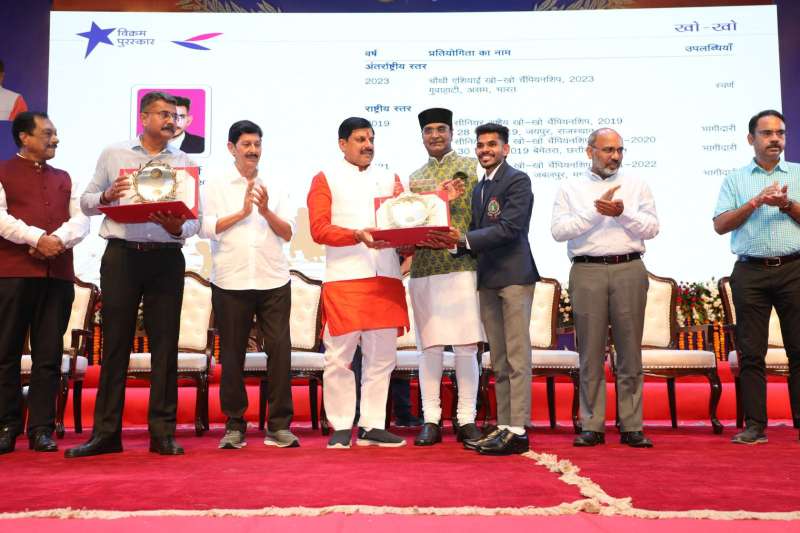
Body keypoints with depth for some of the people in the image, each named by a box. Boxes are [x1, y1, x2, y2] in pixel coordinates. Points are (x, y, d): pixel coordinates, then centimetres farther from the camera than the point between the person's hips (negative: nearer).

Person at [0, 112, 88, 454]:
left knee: (49, 354, 2)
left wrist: (59, 239, -11)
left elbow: (81, 220, 9)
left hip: (58, 274, 3)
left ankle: (41, 428, 6)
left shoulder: (64, 178, 21)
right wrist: (37, 238, -17)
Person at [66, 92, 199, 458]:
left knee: (165, 345, 1)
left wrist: (178, 228, -17)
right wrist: (106, 196, -9)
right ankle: (106, 432, 10)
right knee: (115, 343, 2)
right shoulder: (113, 154, 11)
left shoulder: (185, 163, 10)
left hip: (166, 258, 0)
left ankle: (162, 432, 8)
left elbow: (195, 219, 5)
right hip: (121, 255, 0)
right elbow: (86, 202, 12)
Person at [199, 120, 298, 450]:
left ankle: (279, 425, 3)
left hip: (273, 280, 2)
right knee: (232, 354, 3)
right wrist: (242, 211, -5)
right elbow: (206, 228, -3)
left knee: (280, 349, -4)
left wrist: (266, 211, -7)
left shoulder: (273, 188, 16)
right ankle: (234, 425, 14)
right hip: (231, 281, -1)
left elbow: (288, 233, 8)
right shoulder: (216, 187, 9)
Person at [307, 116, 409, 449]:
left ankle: (372, 426, 13)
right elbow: (318, 229, -3)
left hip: (385, 278, 4)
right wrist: (358, 235, -17)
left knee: (382, 356, 4)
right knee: (339, 357, -2)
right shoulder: (326, 178, 8)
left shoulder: (389, 178, 20)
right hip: (343, 279, -3)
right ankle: (341, 428, 10)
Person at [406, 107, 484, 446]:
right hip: (424, 269, 3)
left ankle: (466, 419, 10)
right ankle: (431, 420, 11)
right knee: (429, 346, 4)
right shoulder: (415, 178, 18)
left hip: (462, 267, -3)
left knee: (466, 347, -1)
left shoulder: (471, 167, 7)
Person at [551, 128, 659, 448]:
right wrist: (596, 211, -9)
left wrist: (623, 212, -9)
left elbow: (651, 228, 6)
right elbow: (558, 230, -3)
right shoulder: (570, 188, 10)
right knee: (591, 353, 2)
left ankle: (632, 427, 10)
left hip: (629, 269, 1)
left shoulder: (636, 185, 15)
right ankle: (592, 426, 9)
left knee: (630, 353, 3)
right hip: (587, 271, -1)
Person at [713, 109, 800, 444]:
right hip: (751, 272, 0)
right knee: (751, 352, 1)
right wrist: (755, 202, -9)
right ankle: (754, 425, 6)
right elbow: (720, 225, 1)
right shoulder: (736, 179, 12)